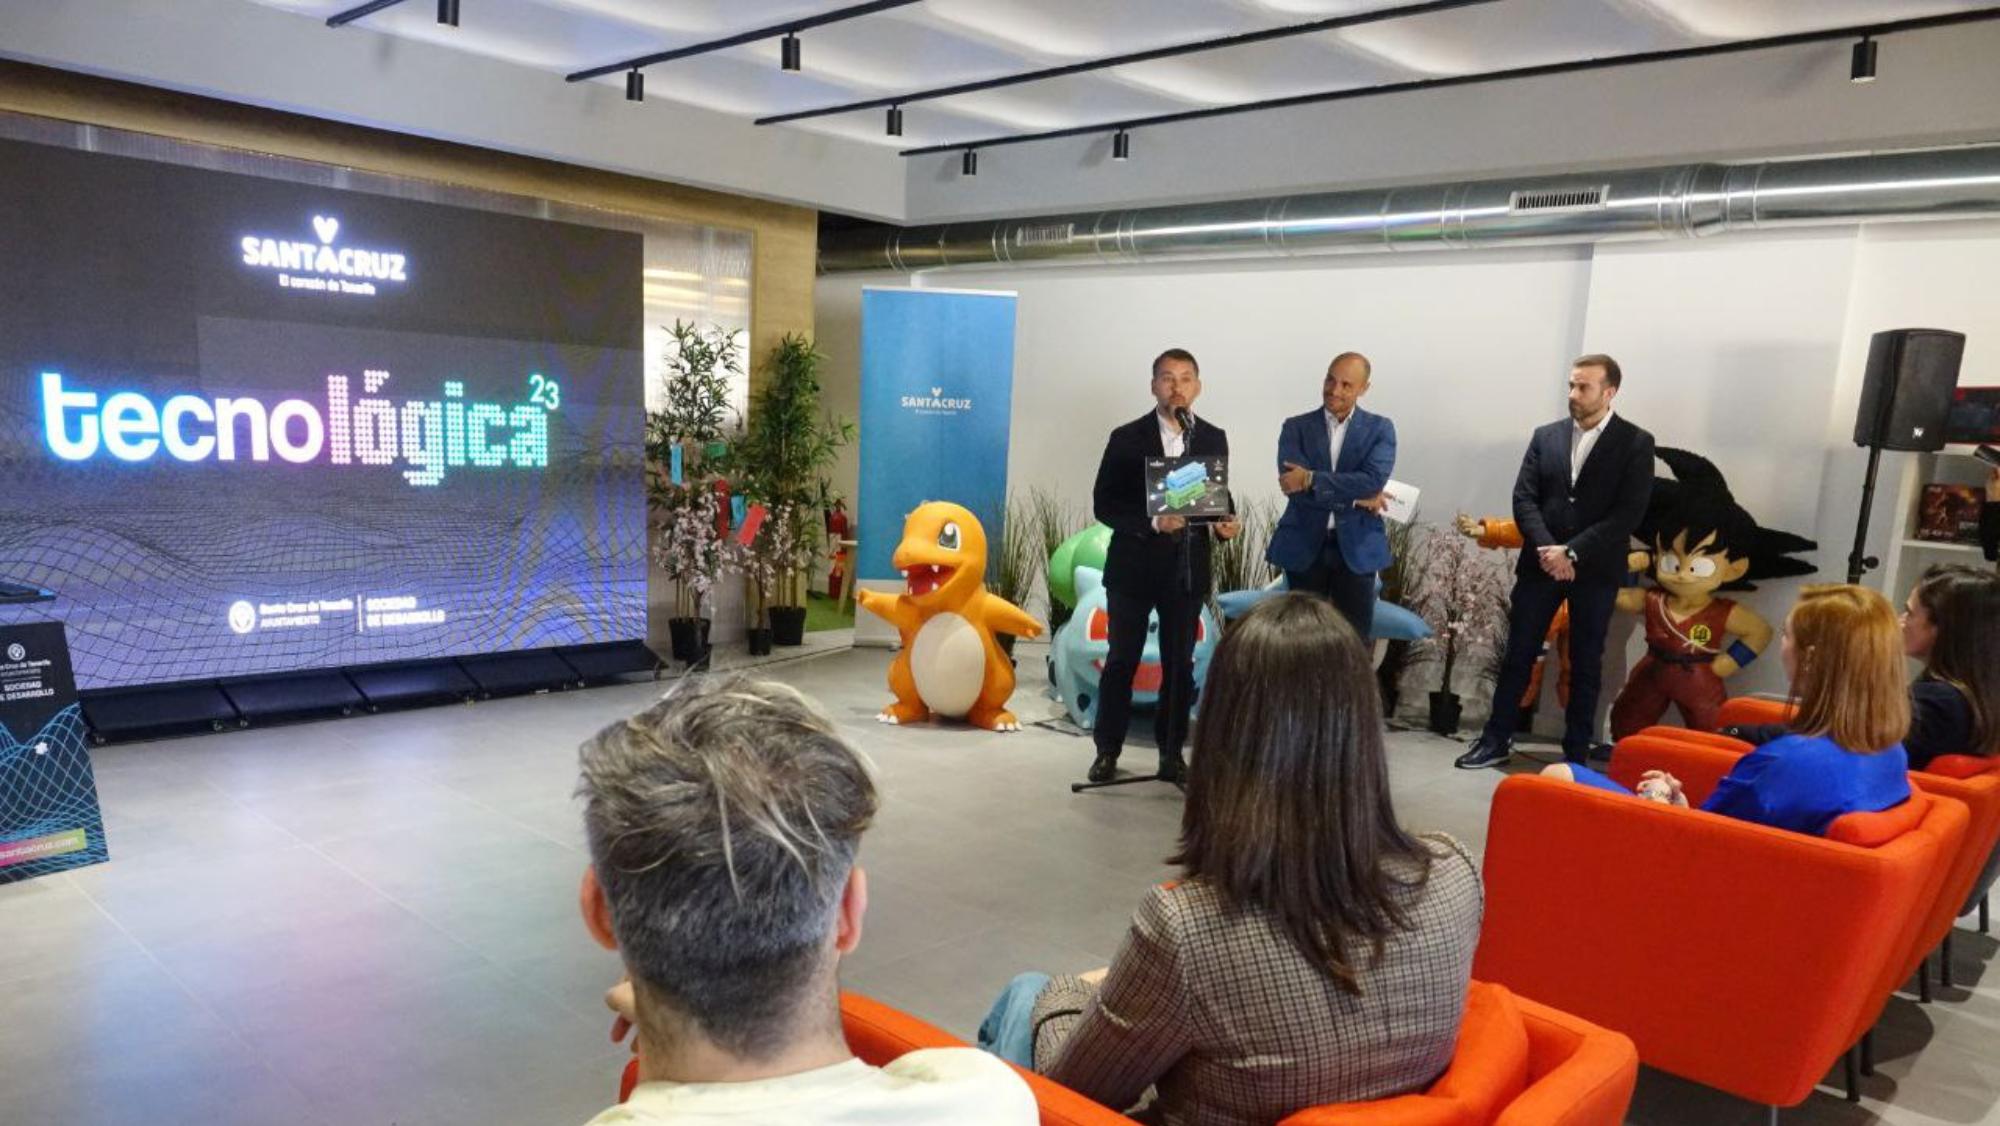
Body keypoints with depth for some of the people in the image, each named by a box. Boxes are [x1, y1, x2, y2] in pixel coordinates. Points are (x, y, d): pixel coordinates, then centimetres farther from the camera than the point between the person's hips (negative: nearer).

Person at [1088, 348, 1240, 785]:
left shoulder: (1214, 439, 5)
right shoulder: (1127, 438, -3)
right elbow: (1104, 505, -6)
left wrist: (1226, 523, -11)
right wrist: (1152, 523, -21)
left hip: (1187, 568, 2)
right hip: (1134, 567, -2)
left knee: (1180, 665, 8)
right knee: (1121, 662, 6)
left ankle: (1171, 752, 20)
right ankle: (1107, 750, 18)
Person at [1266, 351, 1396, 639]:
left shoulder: (1380, 429, 3)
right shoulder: (1296, 427, 3)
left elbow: (1373, 480, -15)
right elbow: (1293, 486, -12)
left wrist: (1310, 479, -17)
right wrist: (1355, 497, -14)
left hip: (1357, 548, 0)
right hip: (1304, 547, 0)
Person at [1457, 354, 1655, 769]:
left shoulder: (1636, 443, -2)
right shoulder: (1546, 436, 8)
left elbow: (1629, 513, -10)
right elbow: (1523, 498, 2)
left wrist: (1572, 552, -17)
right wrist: (1545, 549, -14)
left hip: (1596, 570, -2)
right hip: (1541, 563, 3)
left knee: (1585, 665, 7)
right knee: (1518, 655, 6)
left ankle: (1576, 754, 16)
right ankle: (1497, 738, 17)